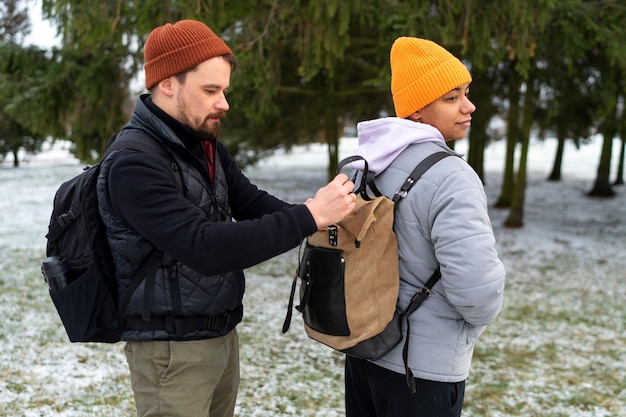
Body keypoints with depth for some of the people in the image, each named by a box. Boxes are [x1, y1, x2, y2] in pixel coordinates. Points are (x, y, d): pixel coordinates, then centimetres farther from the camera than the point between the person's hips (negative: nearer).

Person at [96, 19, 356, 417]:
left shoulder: (206, 144, 5)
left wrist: (318, 212, -14)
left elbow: (253, 204, 4)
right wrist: (308, 218, -30)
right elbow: (205, 248, -30)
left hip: (222, 334, 8)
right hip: (171, 347, -7)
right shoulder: (134, 164, -22)